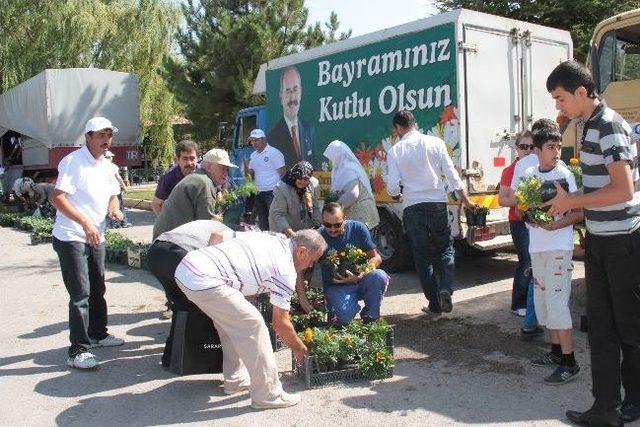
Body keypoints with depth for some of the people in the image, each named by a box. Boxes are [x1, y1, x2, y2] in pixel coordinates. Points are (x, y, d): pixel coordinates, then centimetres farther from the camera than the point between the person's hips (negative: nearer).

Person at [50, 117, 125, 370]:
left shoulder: (105, 165, 12)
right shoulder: (73, 162, -14)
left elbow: (112, 194, 22)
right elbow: (58, 198, -21)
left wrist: (113, 207, -2)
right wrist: (85, 222, -30)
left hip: (95, 237, 9)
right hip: (71, 238, -8)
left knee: (98, 289, 18)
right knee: (80, 294, -10)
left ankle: (97, 334, 34)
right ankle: (77, 352, -3)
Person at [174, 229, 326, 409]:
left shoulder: (273, 238, 18)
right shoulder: (286, 270, -3)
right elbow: (280, 323, 4)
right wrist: (298, 347, 23)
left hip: (185, 267, 10)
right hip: (203, 280, -10)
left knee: (231, 321, 23)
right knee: (253, 325, -4)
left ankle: (235, 380, 34)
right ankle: (267, 394, 5)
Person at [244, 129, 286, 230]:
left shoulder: (274, 152, -6)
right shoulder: (253, 156, 15)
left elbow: (282, 172, -9)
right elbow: (251, 175, 16)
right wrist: (246, 167, -4)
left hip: (272, 192, -7)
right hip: (258, 192, 7)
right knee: (262, 222, 12)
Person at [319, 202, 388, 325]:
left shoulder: (358, 228, -6)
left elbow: (376, 257, -5)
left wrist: (359, 277, -23)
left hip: (361, 282, 2)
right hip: (336, 287, -2)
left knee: (379, 276, -30)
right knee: (345, 315, -33)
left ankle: (369, 318, -5)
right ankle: (334, 309, 7)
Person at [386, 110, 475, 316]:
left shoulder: (395, 151, -2)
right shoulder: (435, 143, 1)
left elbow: (393, 187, -5)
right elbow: (451, 174, -1)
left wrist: (398, 195, 18)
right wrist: (466, 200, 7)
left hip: (412, 208, -1)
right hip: (437, 204, 1)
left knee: (422, 256, 10)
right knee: (445, 248, 16)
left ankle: (434, 304, 11)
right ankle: (446, 288, -9)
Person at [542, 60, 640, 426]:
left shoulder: (609, 126, -16)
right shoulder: (590, 126, 12)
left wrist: (571, 201, -16)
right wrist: (561, 219, 13)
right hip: (599, 240, 9)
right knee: (602, 327, 9)